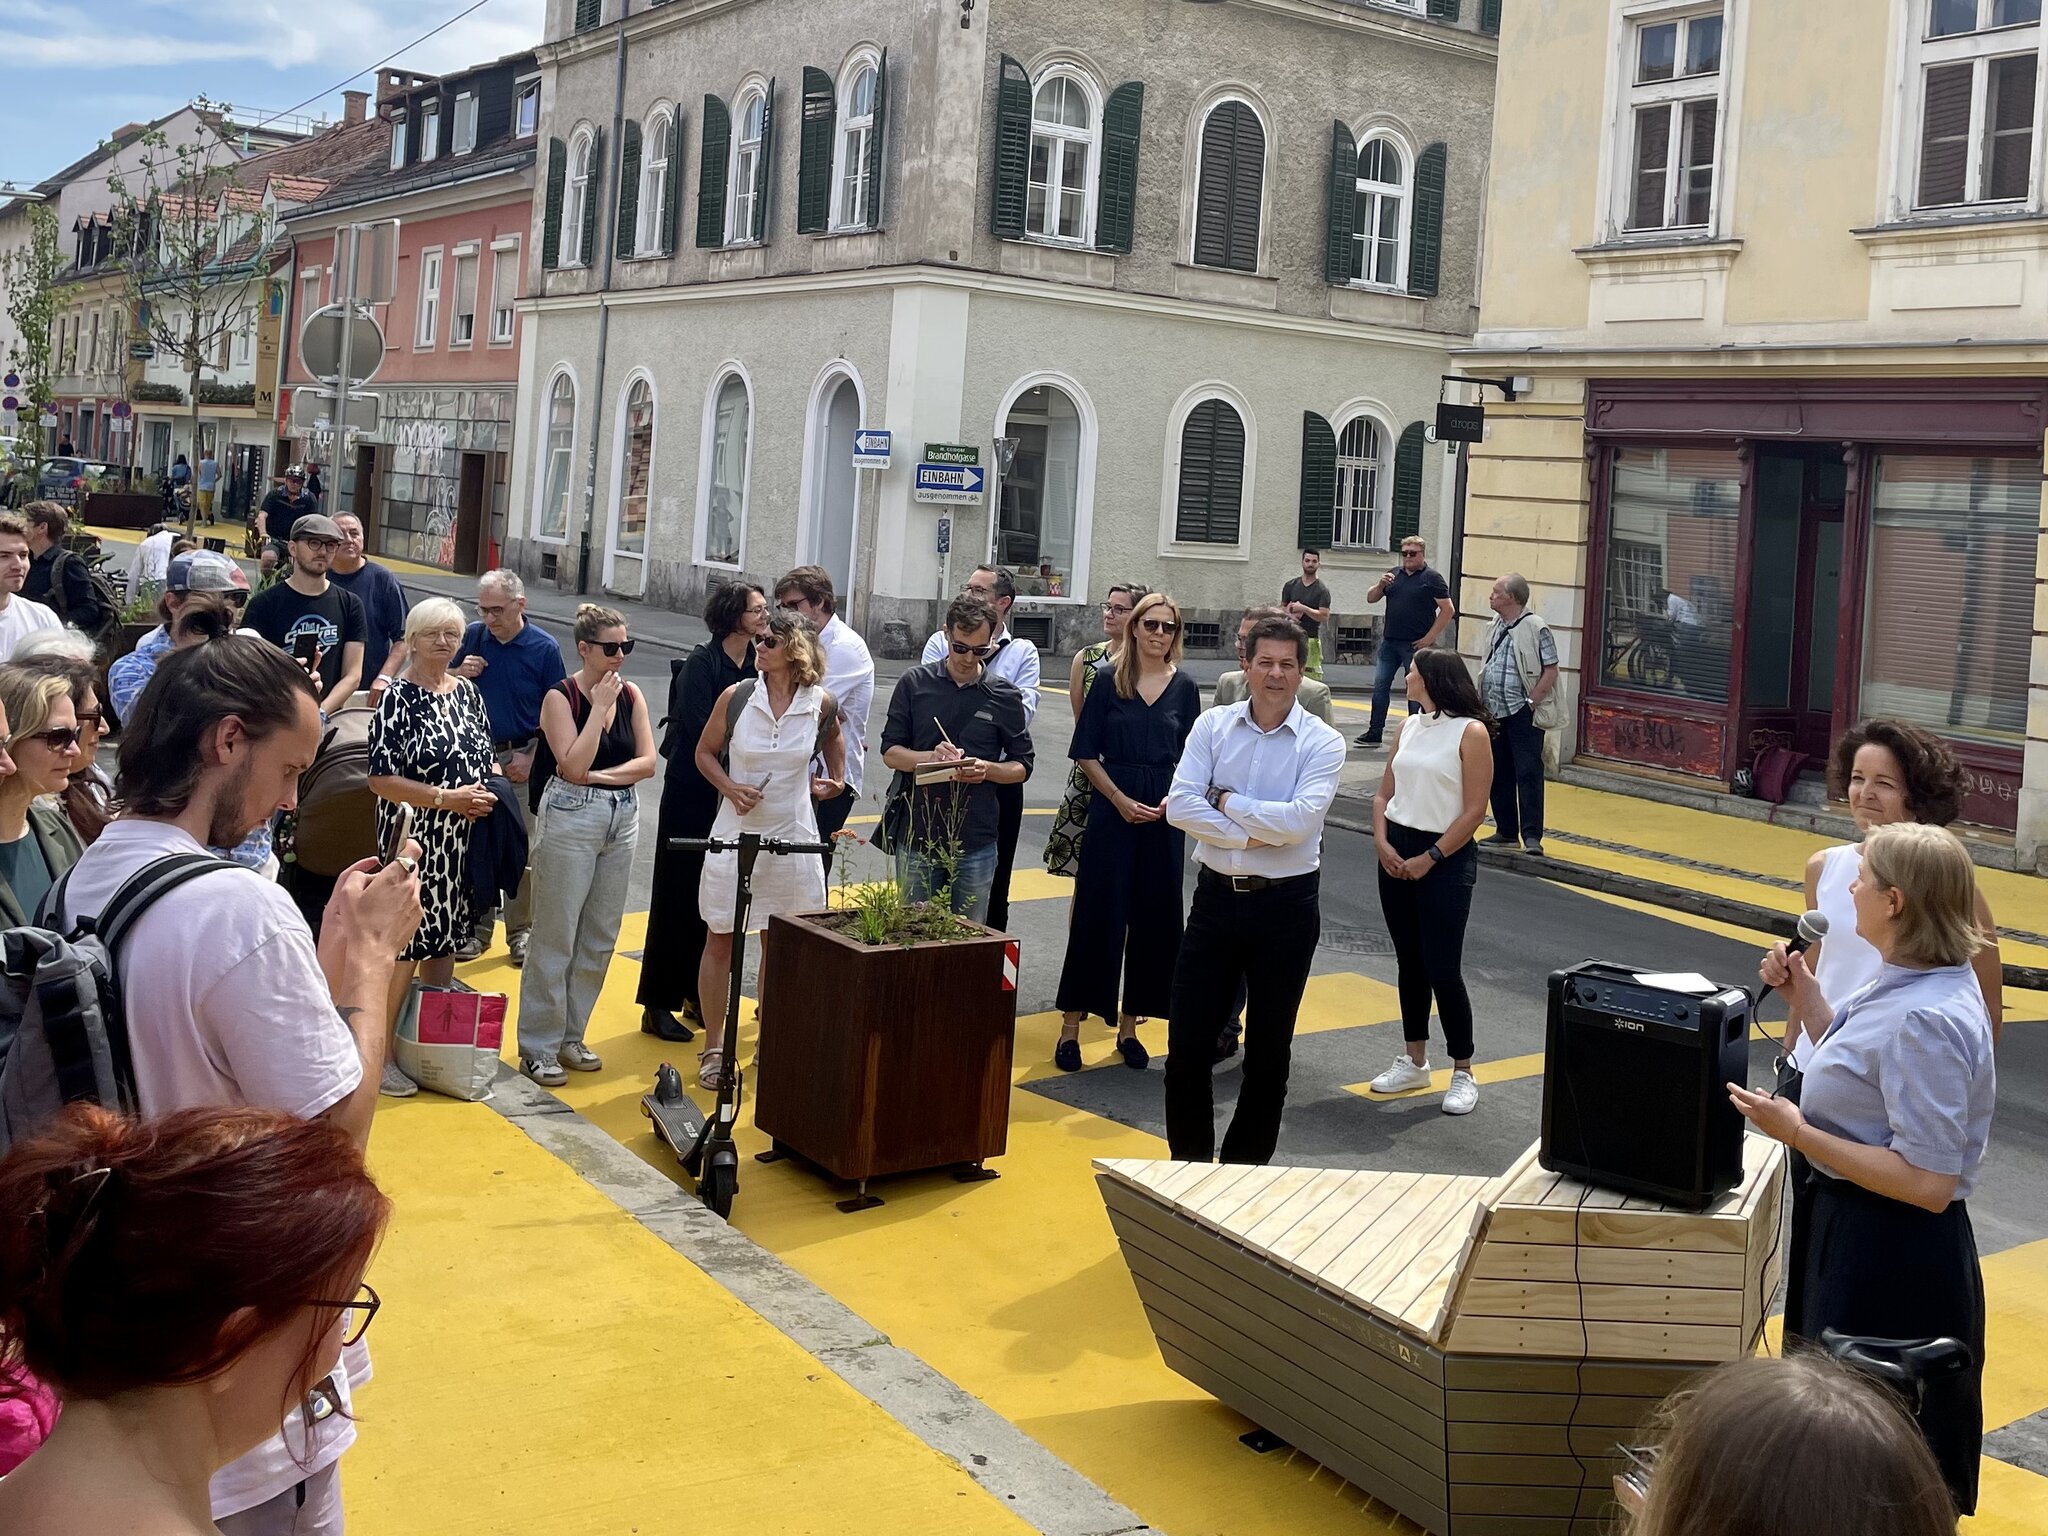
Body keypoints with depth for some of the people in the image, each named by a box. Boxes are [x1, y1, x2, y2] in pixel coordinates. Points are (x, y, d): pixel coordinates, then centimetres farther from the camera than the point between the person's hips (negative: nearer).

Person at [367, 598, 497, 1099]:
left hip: (463, 841, 7)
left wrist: (489, 789, 0)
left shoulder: (467, 691, 10)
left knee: (445, 939, 15)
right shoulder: (397, 697, -11)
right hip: (415, 840, -7)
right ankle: (381, 1053, 8)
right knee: (404, 943, -4)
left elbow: (486, 757, 21)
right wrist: (446, 798, -18)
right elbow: (380, 779, -15)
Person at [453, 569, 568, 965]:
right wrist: (460, 674, -10)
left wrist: (531, 758, -11)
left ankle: (520, 930, 14)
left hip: (524, 760, -3)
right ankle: (477, 927, 18)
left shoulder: (544, 648, -7)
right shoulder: (472, 636, 1)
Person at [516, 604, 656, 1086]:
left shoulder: (631, 694, 5)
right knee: (555, 937, -1)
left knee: (600, 938, 11)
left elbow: (647, 761, 0)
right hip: (571, 820, -6)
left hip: (622, 821, 6)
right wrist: (601, 706, -17)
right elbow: (573, 765, -19)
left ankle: (570, 1035, 23)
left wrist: (597, 775, -12)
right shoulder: (561, 697, -9)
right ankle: (538, 1046, 7)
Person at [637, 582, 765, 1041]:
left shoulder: (758, 666, 5)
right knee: (679, 895, 1)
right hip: (693, 791, -6)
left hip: (733, 794, 6)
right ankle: (658, 1006, 9)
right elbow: (698, 731, -19)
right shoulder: (702, 663, -13)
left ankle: (698, 996, 23)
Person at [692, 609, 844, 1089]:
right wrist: (730, 788, -11)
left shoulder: (821, 703, -5)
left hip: (792, 835, 1)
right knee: (720, 940, 5)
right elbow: (705, 752, 4)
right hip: (736, 833, -1)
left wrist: (836, 779, 11)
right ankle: (714, 1048, 16)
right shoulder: (736, 697, -7)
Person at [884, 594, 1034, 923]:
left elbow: (1022, 766, 7)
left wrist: (987, 769, -15)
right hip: (917, 837, 0)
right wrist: (931, 757, -17)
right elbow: (890, 752, 3)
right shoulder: (914, 683, 2)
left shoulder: (1005, 696, 2)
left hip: (976, 843, 0)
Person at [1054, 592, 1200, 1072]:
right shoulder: (1109, 681, 0)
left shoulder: (1184, 687, 6)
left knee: (1154, 917, 5)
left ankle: (1129, 1026, 17)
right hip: (1111, 810, -2)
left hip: (1164, 816, 2)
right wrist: (1121, 800, -10)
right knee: (1097, 914, -2)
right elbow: (1085, 753, 0)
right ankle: (1071, 1026, 5)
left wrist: (1173, 799, -8)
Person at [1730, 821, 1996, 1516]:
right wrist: (1805, 995, 7)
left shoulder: (1926, 1020, -28)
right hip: (1855, 1230, 10)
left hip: (1892, 1255, -10)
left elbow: (1928, 1182, -28)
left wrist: (1798, 1133, -25)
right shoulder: (1914, 982, 3)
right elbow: (1858, 1077, 13)